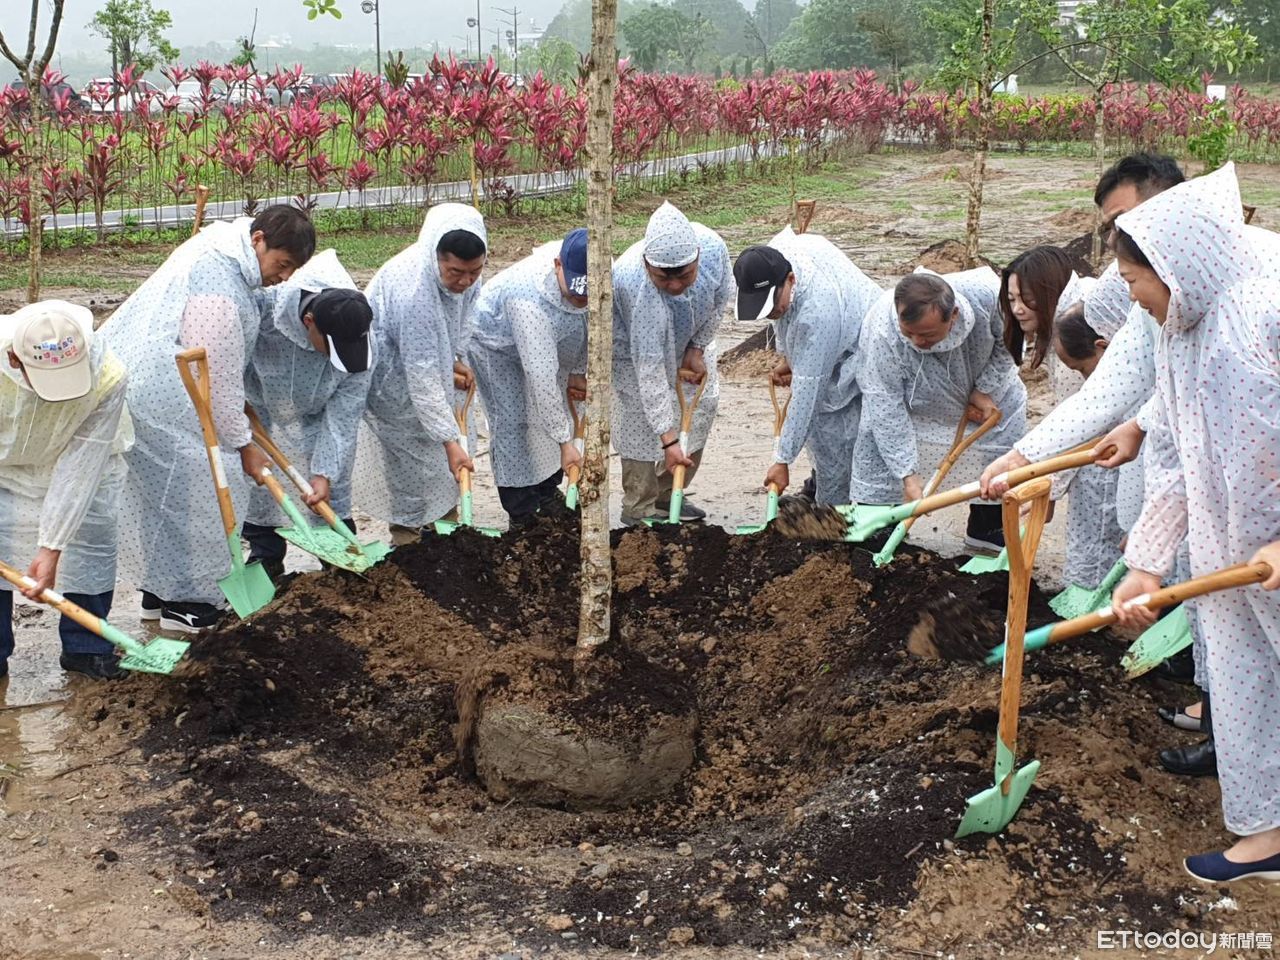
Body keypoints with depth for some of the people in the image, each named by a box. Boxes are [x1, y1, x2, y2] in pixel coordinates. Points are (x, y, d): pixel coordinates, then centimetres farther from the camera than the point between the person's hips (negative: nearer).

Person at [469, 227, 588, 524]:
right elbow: (542, 378, -43)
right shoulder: (530, 299, -46)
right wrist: (565, 441, -39)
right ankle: (522, 517, -4)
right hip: (496, 343, -6)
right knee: (513, 422, -13)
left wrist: (578, 371, 0)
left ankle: (548, 493, 28)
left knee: (555, 411, 9)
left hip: (545, 340, 6)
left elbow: (586, 325, -4)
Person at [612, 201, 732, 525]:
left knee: (701, 407, 9)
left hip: (688, 340, 5)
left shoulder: (713, 247, -34)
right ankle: (639, 508, 9)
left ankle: (667, 495, 23)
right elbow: (649, 369, -43)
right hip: (634, 347, -5)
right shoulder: (636, 286, -46)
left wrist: (698, 349, -11)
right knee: (641, 424, -9)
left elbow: (721, 298, -10)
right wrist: (669, 440, -42)